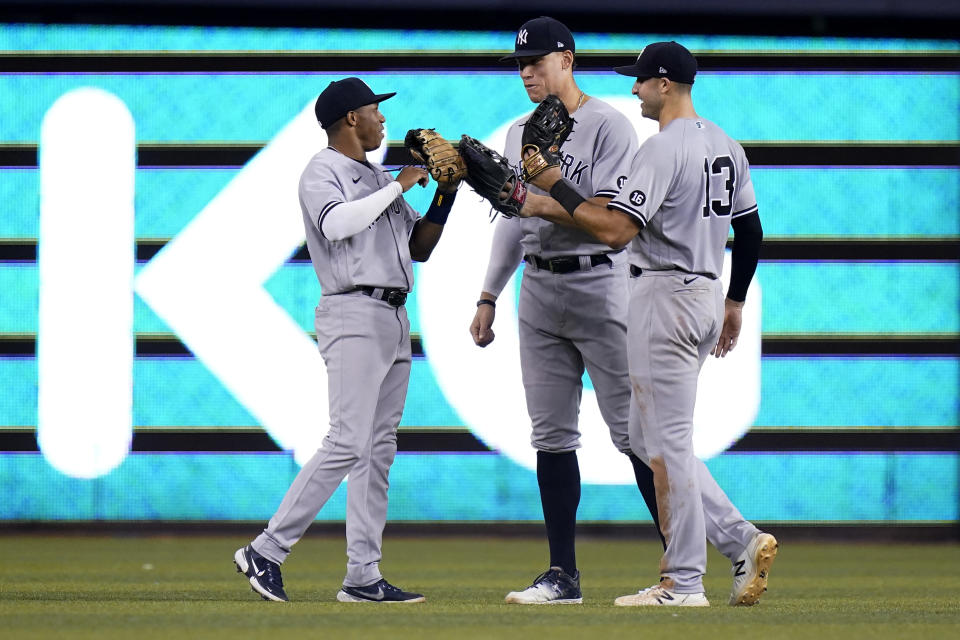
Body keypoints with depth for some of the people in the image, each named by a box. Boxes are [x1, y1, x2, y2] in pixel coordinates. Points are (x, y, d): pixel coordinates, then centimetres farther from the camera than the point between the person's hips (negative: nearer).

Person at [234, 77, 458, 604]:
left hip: (394, 320, 9)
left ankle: (363, 576, 5)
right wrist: (398, 187, -16)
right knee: (348, 443, -17)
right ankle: (266, 551, -14)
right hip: (354, 315, -9)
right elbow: (336, 223, -25)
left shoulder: (378, 177, 21)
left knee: (379, 450, 5)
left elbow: (419, 247, 22)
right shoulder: (323, 172, -4)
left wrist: (444, 195, 9)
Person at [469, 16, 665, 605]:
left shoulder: (608, 126, -7)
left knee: (633, 430, -9)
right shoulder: (521, 133, 15)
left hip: (600, 285, -7)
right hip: (539, 292, 7)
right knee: (552, 436, 5)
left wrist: (545, 200, -24)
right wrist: (488, 297, 17)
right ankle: (563, 575, 8)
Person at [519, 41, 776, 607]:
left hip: (666, 295, -10)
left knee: (665, 440, -5)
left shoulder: (662, 149, -16)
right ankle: (741, 539, 7)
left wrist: (556, 185, -16)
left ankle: (684, 582, -3)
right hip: (707, 295, 10)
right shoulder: (726, 145, 13)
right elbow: (751, 231, 19)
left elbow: (616, 230, -25)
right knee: (647, 436, 15)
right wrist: (735, 302, 28)